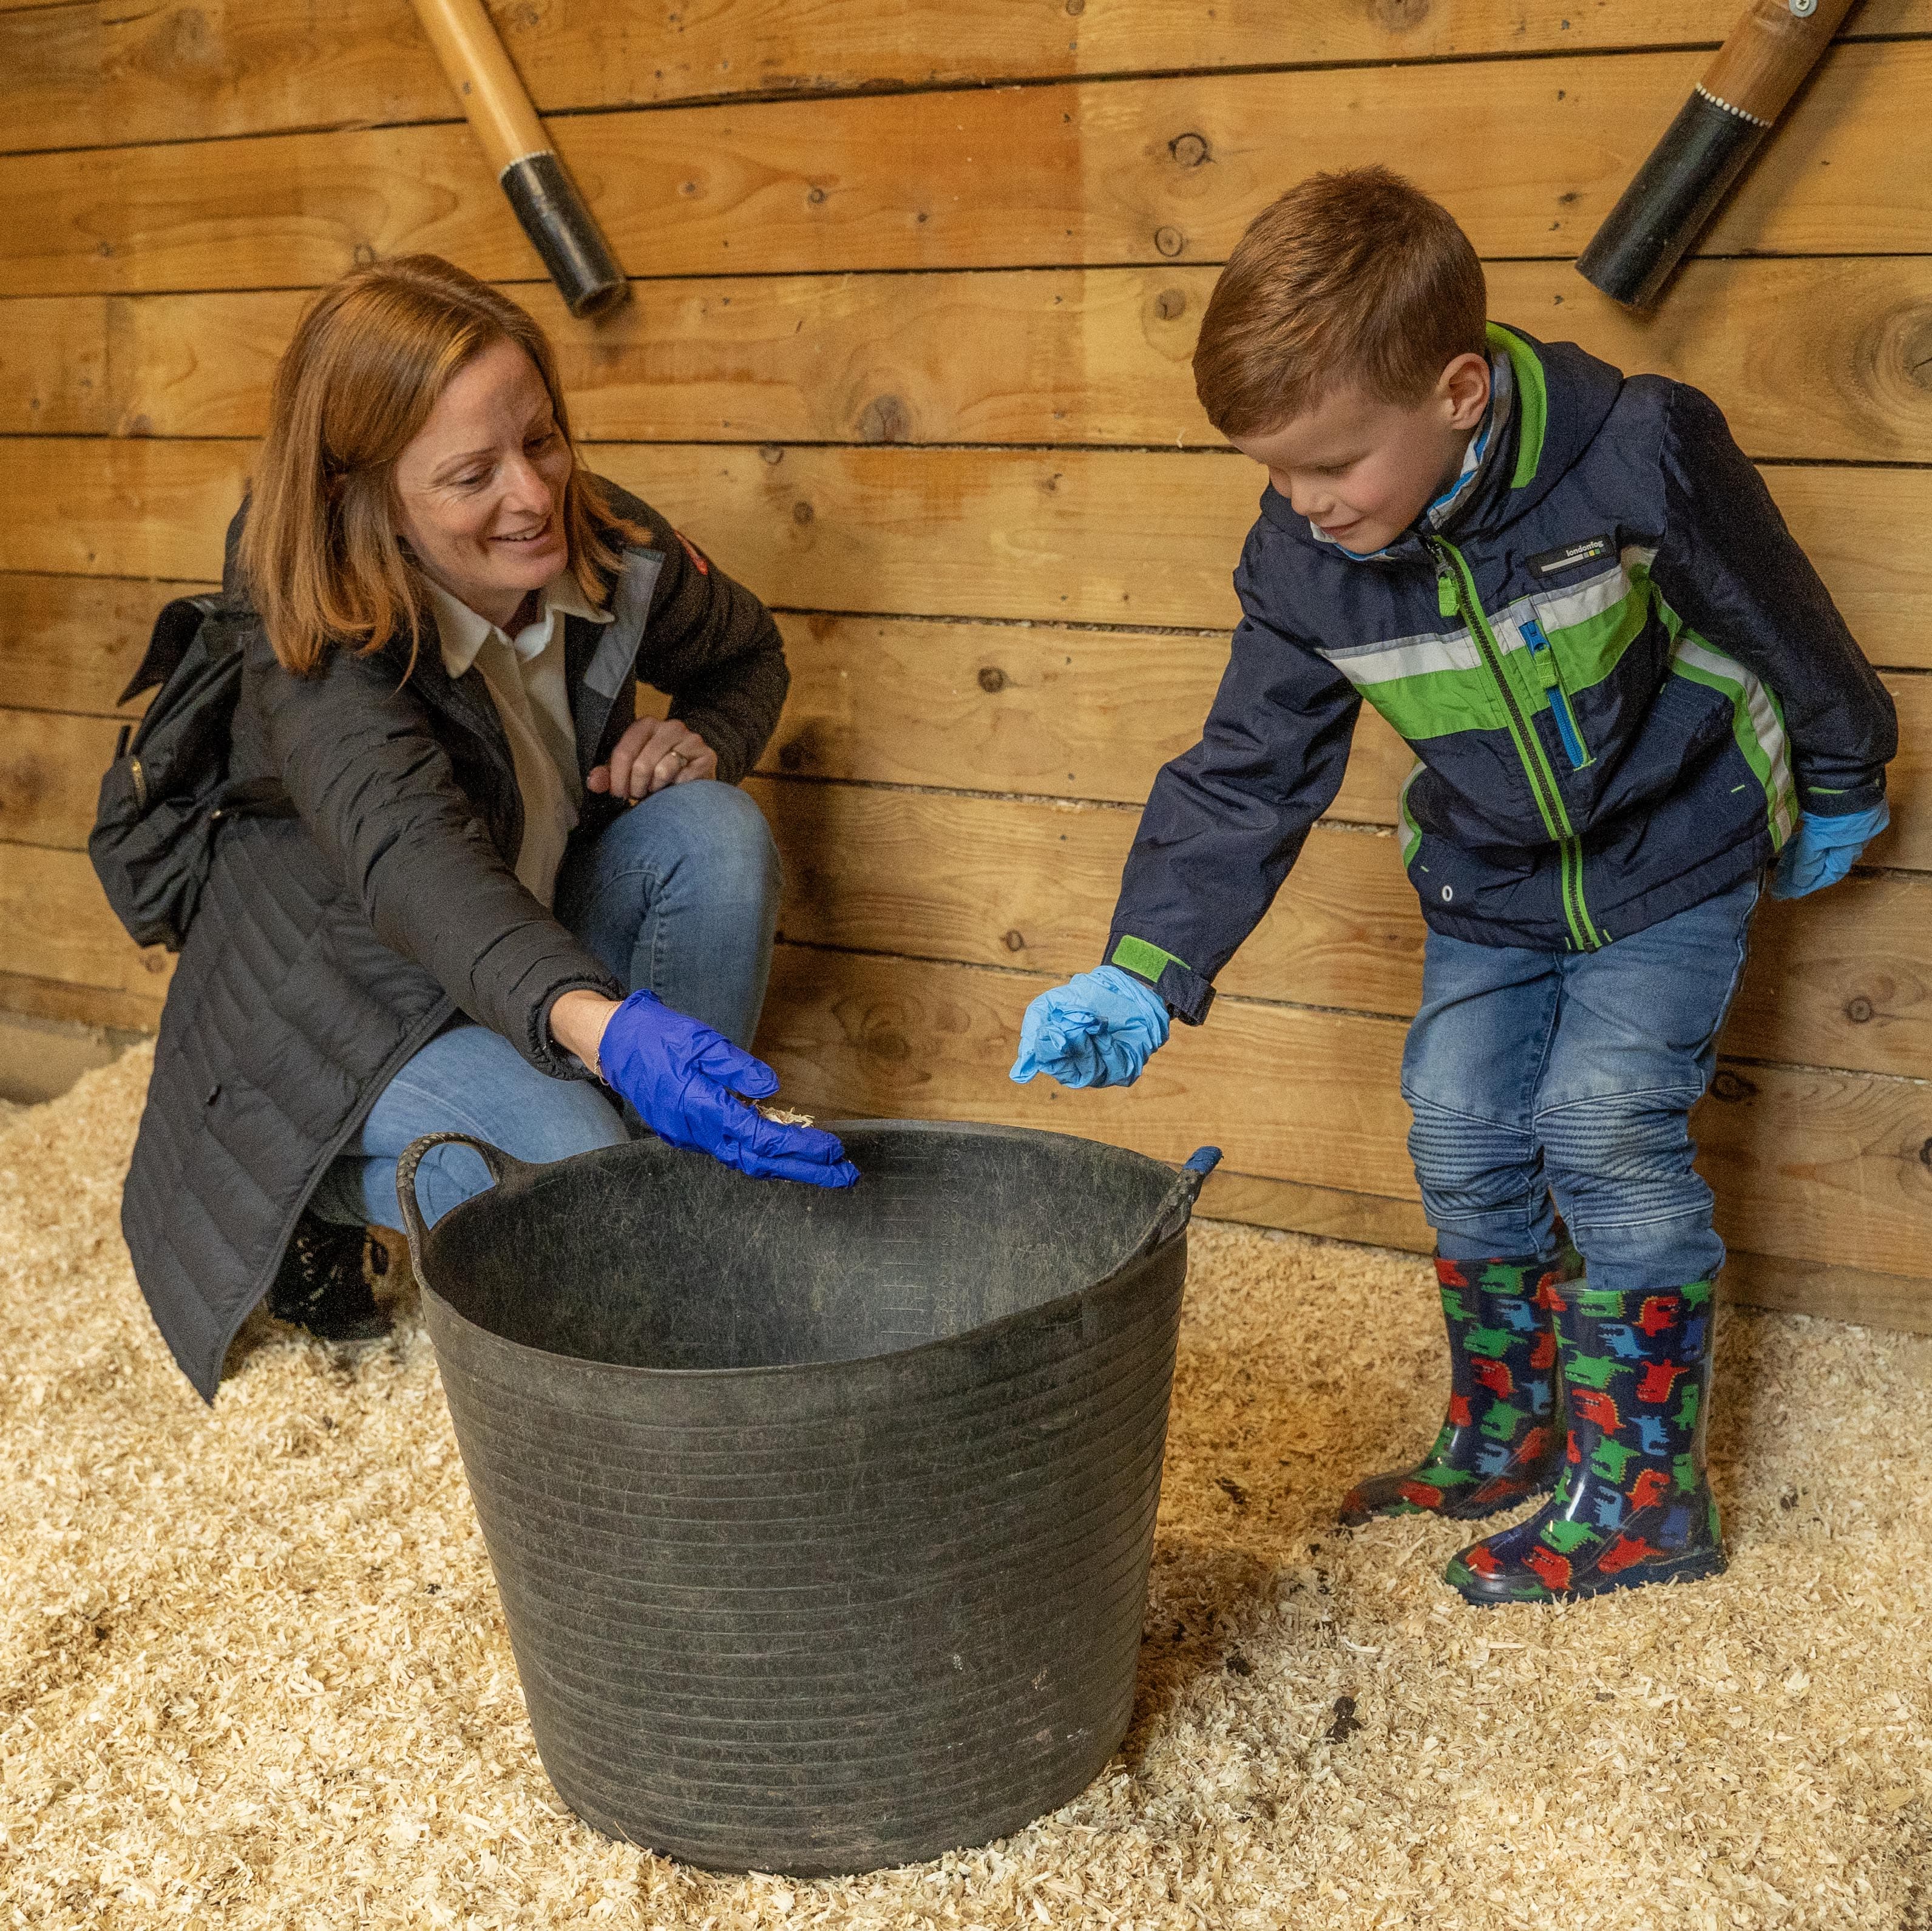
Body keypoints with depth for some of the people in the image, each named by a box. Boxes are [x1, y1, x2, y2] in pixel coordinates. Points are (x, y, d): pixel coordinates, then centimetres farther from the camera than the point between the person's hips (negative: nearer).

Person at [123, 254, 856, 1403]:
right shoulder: (314, 652, -30)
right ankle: (325, 1203, 0)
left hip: (544, 943, 6)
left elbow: (748, 656, 10)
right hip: (353, 999, -5)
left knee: (715, 830, -22)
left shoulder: (613, 553, -13)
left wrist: (706, 741, -16)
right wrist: (597, 1025, -66)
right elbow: (411, 860, -48)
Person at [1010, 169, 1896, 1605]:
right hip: (1491, 887, 5)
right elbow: (1247, 779, -11)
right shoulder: (1301, 564, -17)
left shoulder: (1636, 459, -30)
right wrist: (1144, 974, -22)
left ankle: (1643, 1494, 1)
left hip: (1673, 854, -4)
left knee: (1606, 1121, -13)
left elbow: (1779, 616, -12)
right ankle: (1507, 1436, 25)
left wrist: (1841, 782, 3)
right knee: (1462, 1137, 3)